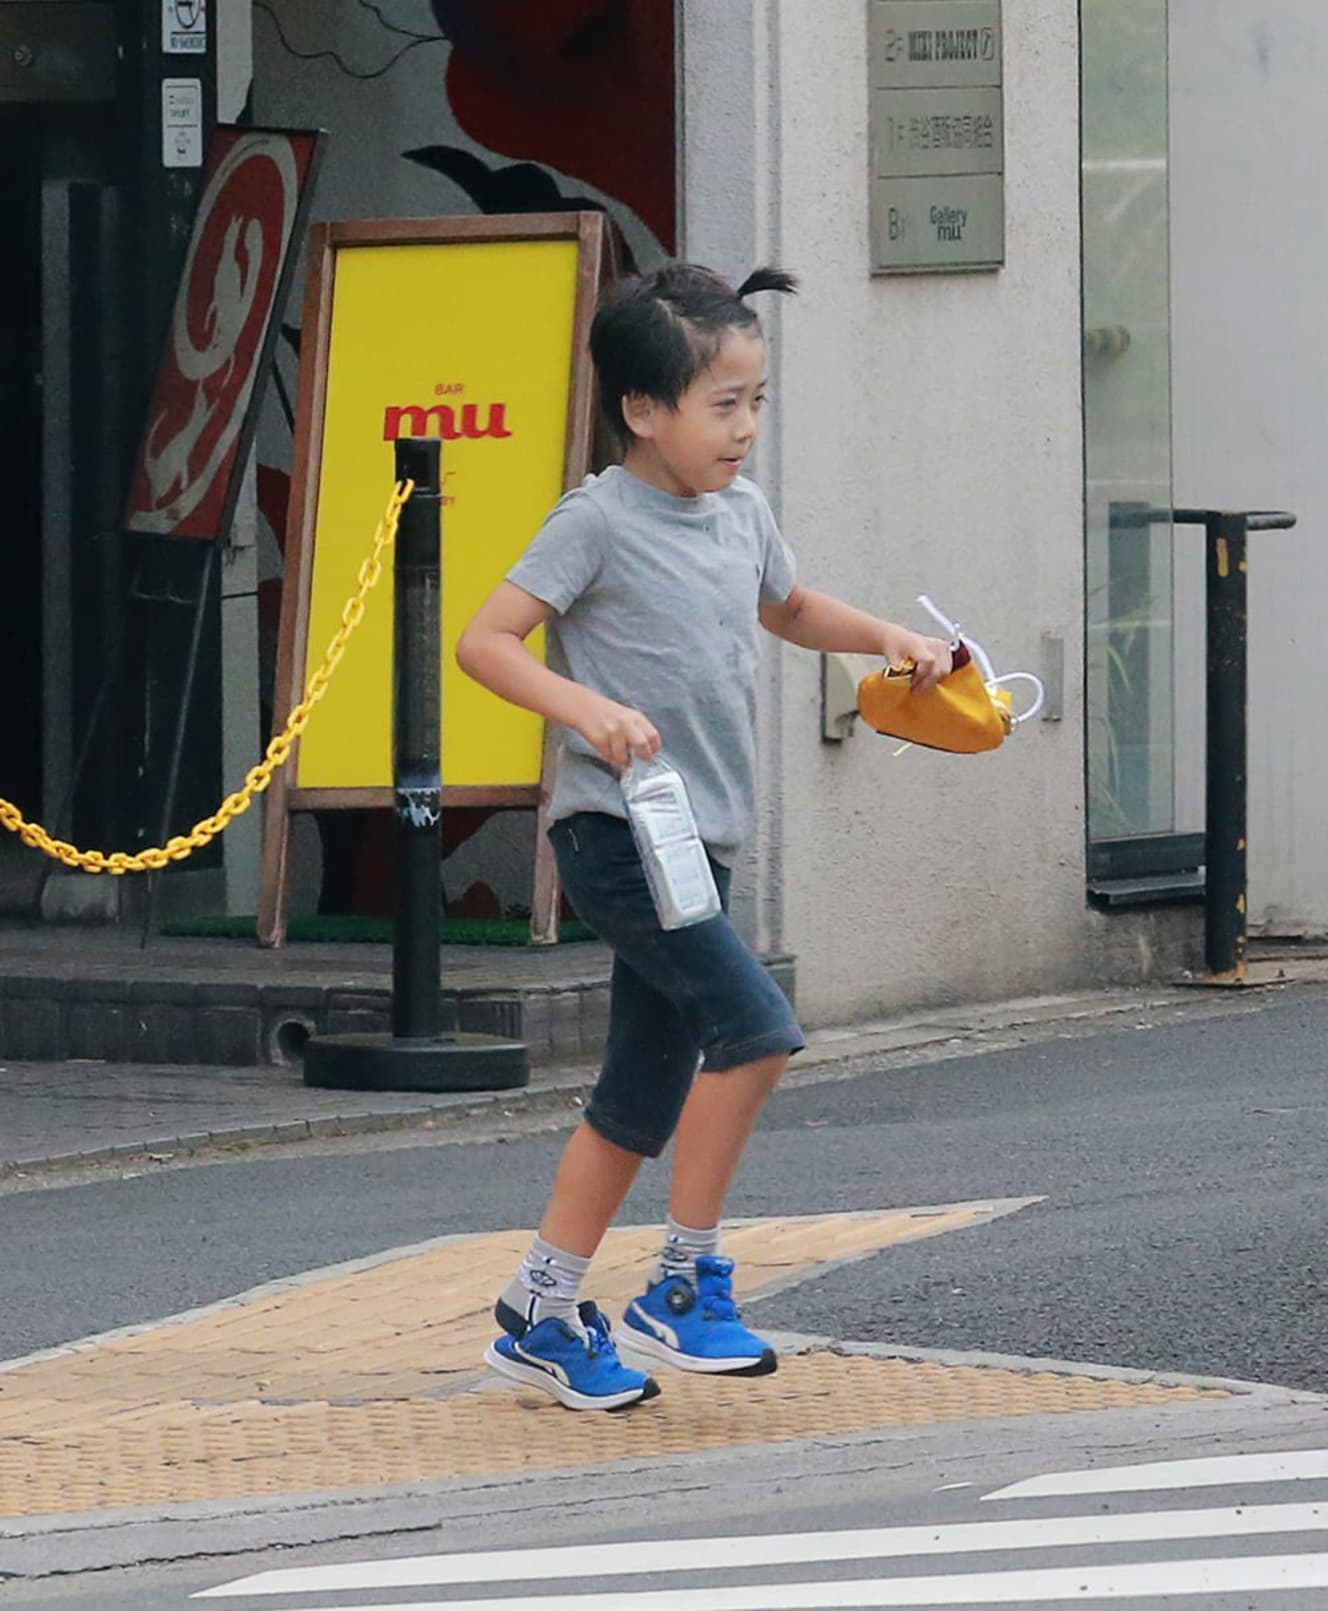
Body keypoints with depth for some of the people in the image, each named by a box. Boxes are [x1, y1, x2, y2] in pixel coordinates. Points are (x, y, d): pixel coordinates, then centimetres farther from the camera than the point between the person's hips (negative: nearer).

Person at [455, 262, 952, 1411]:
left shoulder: (743, 513, 11)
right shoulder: (599, 522, -11)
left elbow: (785, 608, 32)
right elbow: (484, 642, -14)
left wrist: (882, 637, 14)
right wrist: (588, 707, -29)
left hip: (697, 840, 8)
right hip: (614, 830, -8)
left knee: (646, 1096, 12)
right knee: (756, 1027, -21)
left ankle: (540, 1314, 23)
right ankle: (686, 1286, -10)